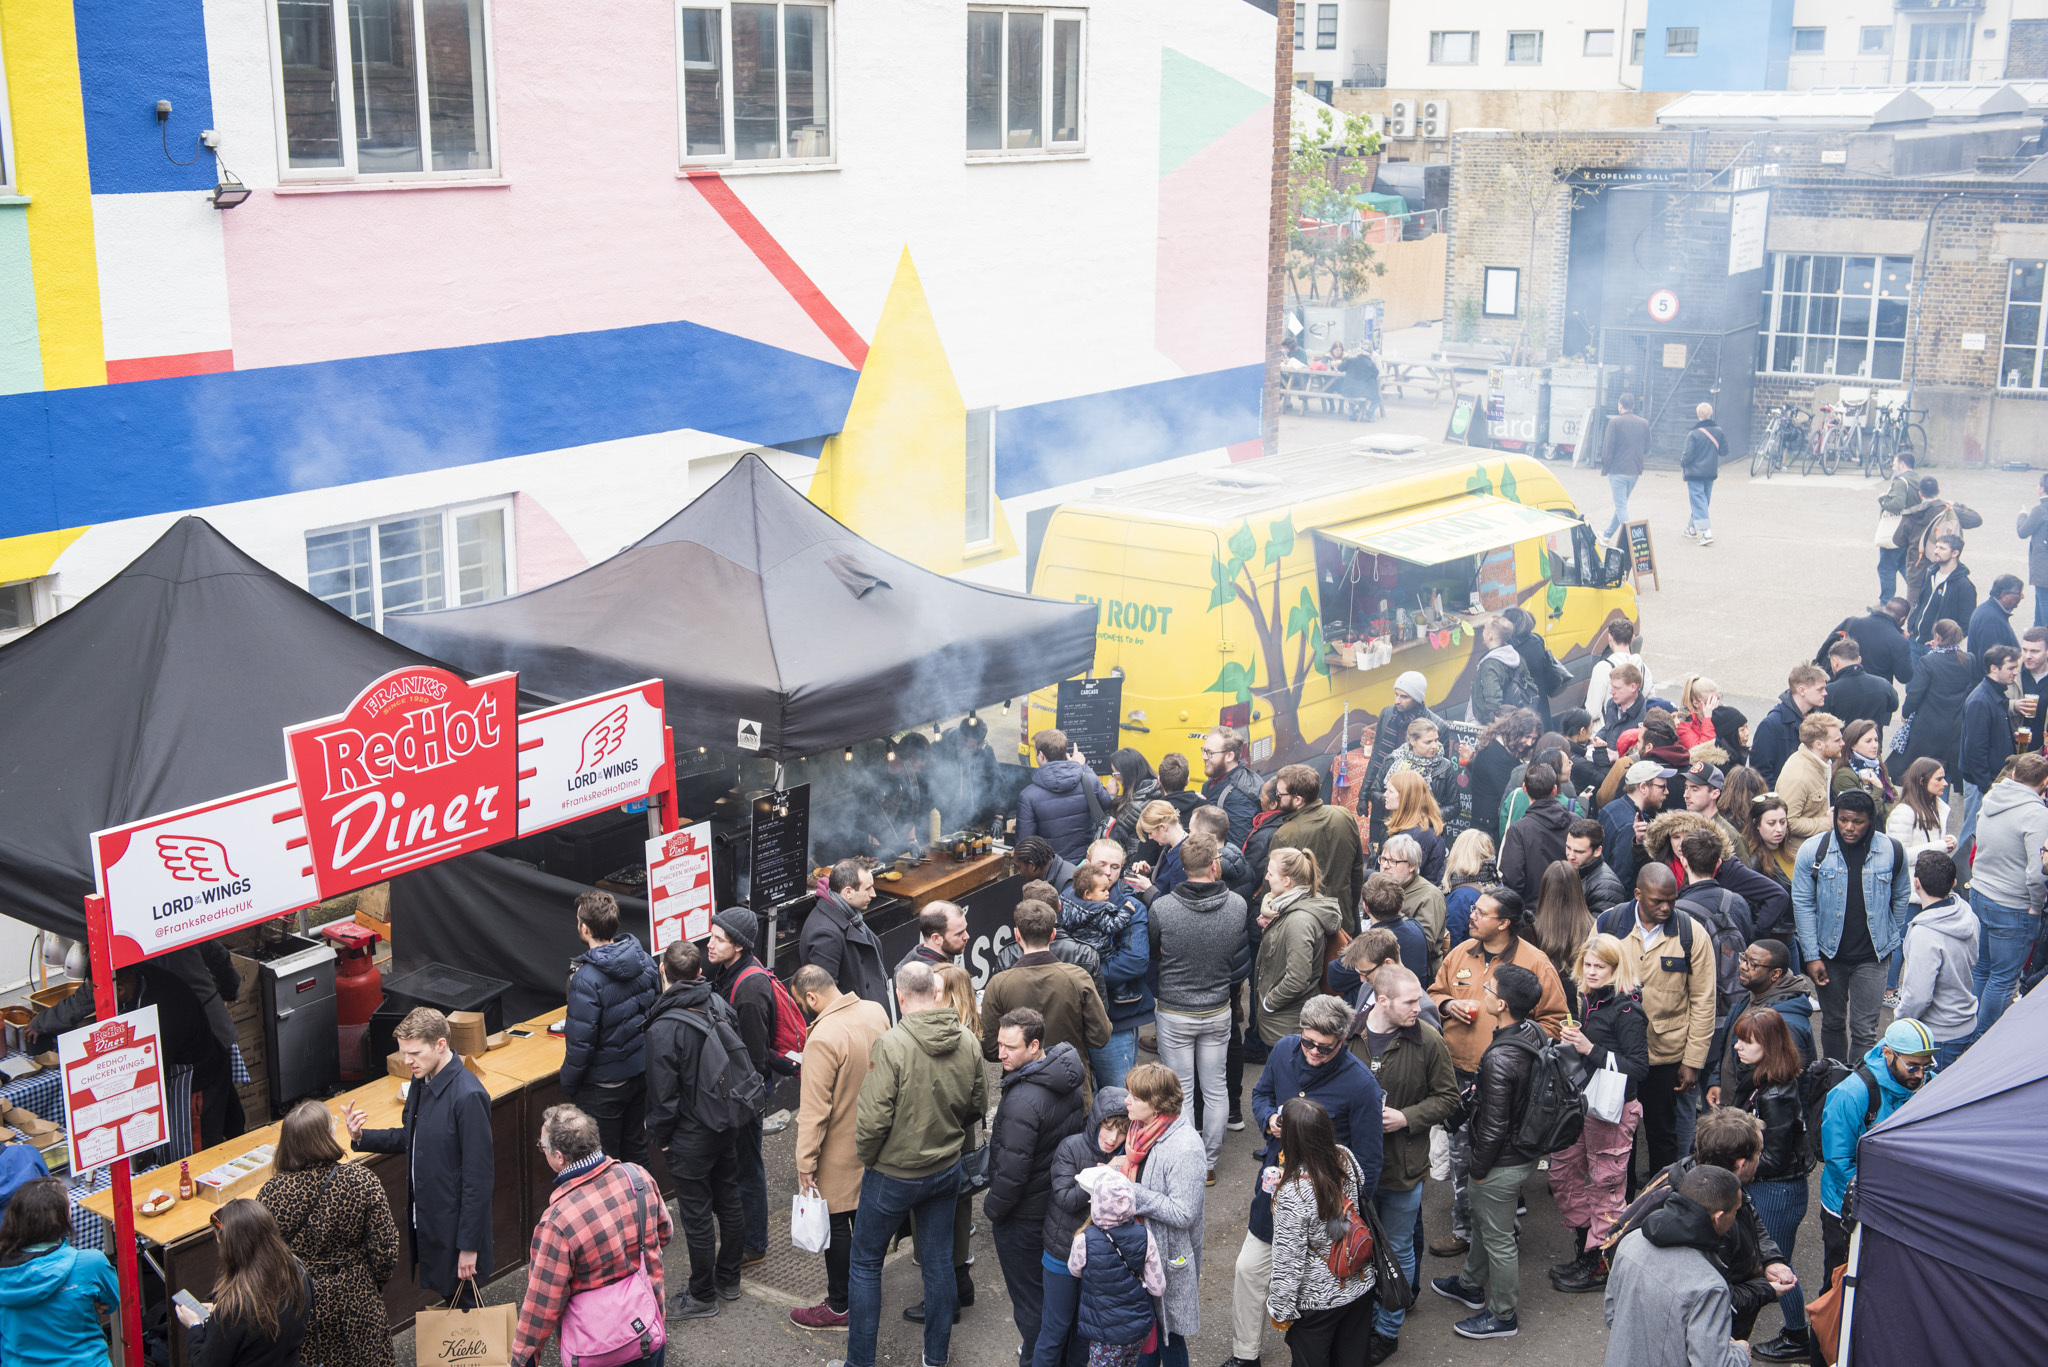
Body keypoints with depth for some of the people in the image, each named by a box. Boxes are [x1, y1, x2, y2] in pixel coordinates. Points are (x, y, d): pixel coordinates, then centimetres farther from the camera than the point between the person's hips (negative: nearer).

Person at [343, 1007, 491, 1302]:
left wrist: (469, 1245, -20)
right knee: (447, 1301, 18)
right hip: (426, 1220, 8)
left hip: (455, 1223, -8)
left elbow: (479, 1175, -22)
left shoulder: (468, 1096, -25)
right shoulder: (422, 1081, 3)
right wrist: (361, 1137, -1)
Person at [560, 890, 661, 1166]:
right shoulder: (645, 960, -5)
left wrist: (568, 1084, -7)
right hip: (642, 1072, 7)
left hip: (604, 1085, -7)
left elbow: (581, 1042, -22)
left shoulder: (587, 979, -27)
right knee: (636, 1151, 22)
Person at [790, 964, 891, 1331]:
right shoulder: (876, 1012, -5)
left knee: (836, 1224, 8)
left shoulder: (823, 1038, -28)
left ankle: (839, 1307, 20)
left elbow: (814, 1111, -25)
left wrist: (805, 1164, -17)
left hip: (841, 1150, -7)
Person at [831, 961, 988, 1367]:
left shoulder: (891, 1044, -25)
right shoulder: (968, 1041, -8)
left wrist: (865, 1156, -6)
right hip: (947, 1171, 5)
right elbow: (978, 1107, 5)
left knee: (865, 1262, 12)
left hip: (893, 1175, -5)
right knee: (939, 1261, 17)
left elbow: (873, 1118, -25)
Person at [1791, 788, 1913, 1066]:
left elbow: (1901, 897, 10)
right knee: (1833, 1023, 14)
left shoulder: (1891, 851, -7)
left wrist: (1889, 939, 13)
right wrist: (1811, 956, -8)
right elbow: (1803, 904, -5)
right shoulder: (1813, 850, -9)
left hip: (1871, 957, -1)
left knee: (1864, 1030, -3)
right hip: (1829, 953, 1)